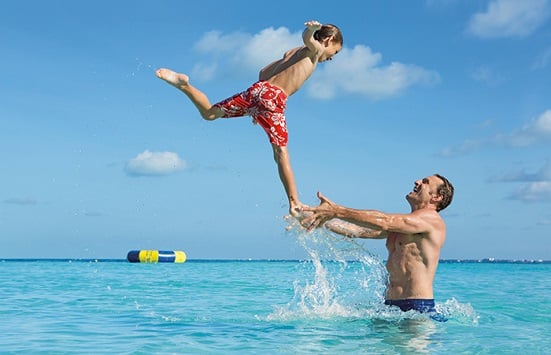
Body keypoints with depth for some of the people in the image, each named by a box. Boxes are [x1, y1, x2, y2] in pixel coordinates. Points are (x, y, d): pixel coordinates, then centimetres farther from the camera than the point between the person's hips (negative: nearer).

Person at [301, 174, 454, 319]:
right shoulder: (399, 223, 20)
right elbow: (359, 230, 12)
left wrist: (336, 211, -21)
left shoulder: (431, 218, -7)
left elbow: (384, 222, -19)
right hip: (390, 305, 7)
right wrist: (324, 220, -1)